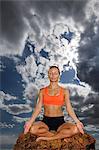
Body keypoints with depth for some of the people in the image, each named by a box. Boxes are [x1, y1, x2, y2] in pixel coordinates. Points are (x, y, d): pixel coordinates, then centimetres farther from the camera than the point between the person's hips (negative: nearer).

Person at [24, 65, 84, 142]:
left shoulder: (64, 91, 6)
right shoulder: (42, 91, 7)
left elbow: (69, 108, 0)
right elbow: (38, 108, 1)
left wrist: (77, 121, -15)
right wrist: (30, 121, -14)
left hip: (60, 121, 0)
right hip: (46, 121, 1)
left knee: (75, 129, -30)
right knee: (33, 129, -31)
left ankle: (47, 138, -17)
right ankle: (61, 136, -14)